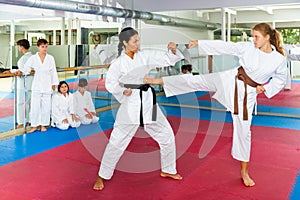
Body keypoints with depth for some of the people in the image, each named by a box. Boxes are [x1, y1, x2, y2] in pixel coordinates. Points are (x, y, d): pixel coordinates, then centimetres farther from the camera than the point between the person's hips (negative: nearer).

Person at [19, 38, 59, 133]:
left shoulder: (50, 58, 3)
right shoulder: (33, 58, 0)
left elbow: (53, 72, 6)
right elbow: (26, 68, 2)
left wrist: (54, 83, 4)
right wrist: (21, 71, -18)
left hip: (47, 85, 1)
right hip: (37, 85, -1)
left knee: (46, 106, 3)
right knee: (35, 106, -1)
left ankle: (43, 125, 16)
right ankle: (34, 125, 10)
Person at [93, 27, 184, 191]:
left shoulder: (145, 56, 3)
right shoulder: (119, 63, -9)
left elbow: (168, 59, 4)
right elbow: (110, 83, -7)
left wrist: (173, 51, -15)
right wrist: (122, 91, -25)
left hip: (148, 103, 5)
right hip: (131, 105, -5)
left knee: (167, 135, 11)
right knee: (117, 142, -2)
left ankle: (167, 170, 32)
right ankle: (102, 176, 17)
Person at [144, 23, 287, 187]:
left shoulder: (279, 60, -9)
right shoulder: (247, 47, -7)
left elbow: (280, 80, 6)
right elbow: (223, 46, -5)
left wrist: (265, 88, -10)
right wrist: (199, 43, -8)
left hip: (248, 94, -1)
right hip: (230, 80, 2)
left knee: (243, 130, 5)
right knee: (197, 80, -3)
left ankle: (244, 172, 21)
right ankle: (159, 81, 13)